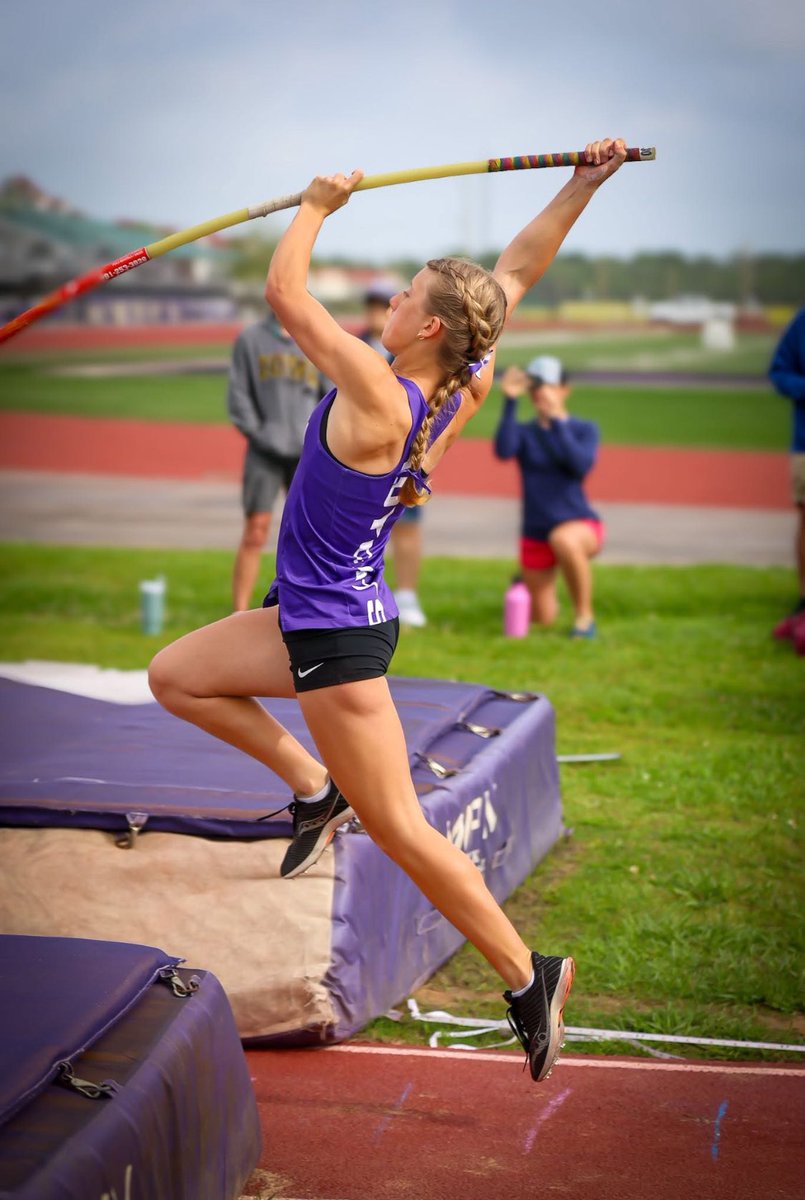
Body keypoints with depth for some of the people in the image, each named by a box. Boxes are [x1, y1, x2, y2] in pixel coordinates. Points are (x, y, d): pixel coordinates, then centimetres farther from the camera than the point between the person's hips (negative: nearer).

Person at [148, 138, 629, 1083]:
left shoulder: (379, 396, -27)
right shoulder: (461, 388, -4)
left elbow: (284, 293, -21)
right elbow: (517, 270, 5)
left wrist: (316, 206, -6)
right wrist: (585, 184, 0)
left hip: (339, 636, -9)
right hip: (311, 617, 9)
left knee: (399, 828, 0)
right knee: (173, 676, 18)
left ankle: (526, 973, 9)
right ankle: (315, 786, 20)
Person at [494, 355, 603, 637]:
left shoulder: (585, 429, 0)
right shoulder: (523, 432, 3)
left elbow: (581, 465, -19)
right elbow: (503, 451, -19)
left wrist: (555, 420, -20)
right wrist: (510, 402, -22)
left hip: (580, 524, -3)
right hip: (535, 534, 3)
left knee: (564, 539, -42)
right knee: (543, 619, 5)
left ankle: (584, 616, -23)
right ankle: (523, 586, 43)